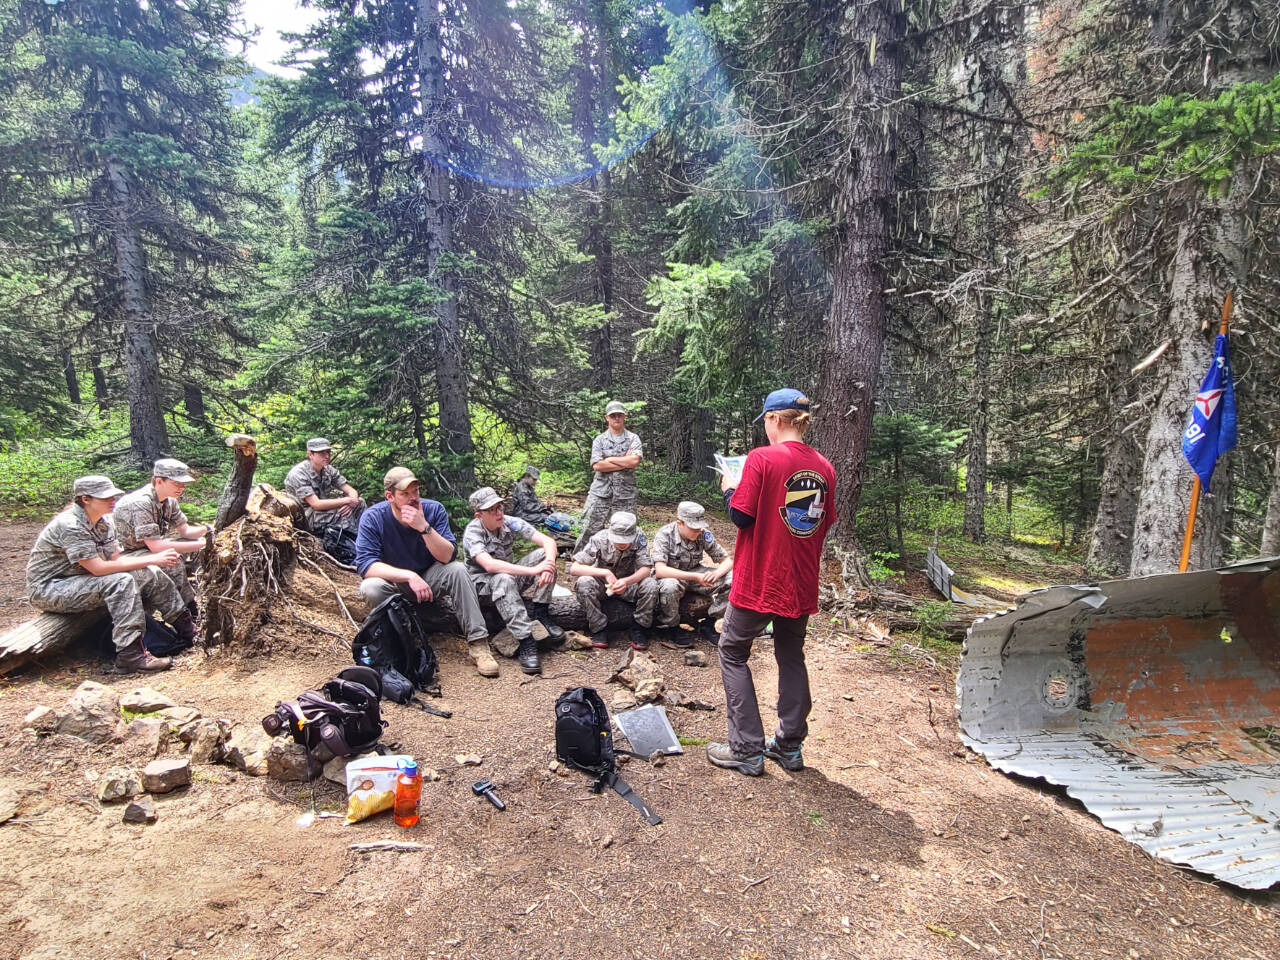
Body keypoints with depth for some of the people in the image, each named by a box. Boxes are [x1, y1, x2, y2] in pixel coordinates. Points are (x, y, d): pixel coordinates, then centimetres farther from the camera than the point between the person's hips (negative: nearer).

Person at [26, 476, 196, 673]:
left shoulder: (104, 522, 2)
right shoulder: (70, 525, -25)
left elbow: (116, 560, 0)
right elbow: (99, 568, -29)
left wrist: (155, 559, -17)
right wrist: (150, 560, -29)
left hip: (81, 580, 8)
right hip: (48, 590, -8)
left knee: (150, 574, -5)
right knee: (121, 581, -30)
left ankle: (187, 627, 3)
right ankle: (130, 656, -32)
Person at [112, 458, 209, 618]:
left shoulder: (169, 500, -1)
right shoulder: (140, 503, -29)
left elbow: (185, 530, 5)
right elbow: (156, 547, -33)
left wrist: (206, 530, -17)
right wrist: (200, 545, -31)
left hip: (148, 547, 9)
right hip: (122, 555, -9)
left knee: (196, 540, -1)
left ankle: (190, 605, 3)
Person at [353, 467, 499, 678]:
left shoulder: (433, 510, -13)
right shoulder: (373, 517, -16)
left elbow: (449, 556, -21)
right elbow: (365, 565, -25)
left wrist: (424, 527, -35)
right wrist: (409, 576, -36)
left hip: (428, 580, 2)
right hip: (393, 583, -1)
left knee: (457, 570, -27)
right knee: (371, 588, -33)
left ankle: (478, 644, -26)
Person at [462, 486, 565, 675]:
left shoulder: (511, 523, -10)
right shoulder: (472, 532, -21)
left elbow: (548, 541, -15)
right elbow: (489, 565, -38)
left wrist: (548, 566, -37)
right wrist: (532, 570, -42)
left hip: (511, 575, 5)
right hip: (482, 582, -5)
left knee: (544, 554, -16)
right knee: (504, 579, -40)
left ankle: (540, 612, -18)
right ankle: (526, 643, -41)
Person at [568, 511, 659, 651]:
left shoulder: (639, 537, -20)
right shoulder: (599, 539, -24)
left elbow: (646, 568, -22)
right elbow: (574, 568, -28)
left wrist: (627, 581, -42)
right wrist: (605, 572, -39)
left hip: (628, 583, 1)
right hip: (602, 584, -1)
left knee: (651, 584, -28)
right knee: (583, 582, -33)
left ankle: (638, 627, -7)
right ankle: (600, 627, -14)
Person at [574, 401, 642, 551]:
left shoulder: (633, 438, 6)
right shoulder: (599, 440, 8)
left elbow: (635, 460, -12)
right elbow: (597, 465, -6)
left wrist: (609, 459, -6)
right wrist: (625, 462, -8)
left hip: (625, 492, 0)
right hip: (600, 491, 0)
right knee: (590, 529, 0)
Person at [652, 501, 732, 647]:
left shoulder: (704, 534, -10)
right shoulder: (664, 535, -22)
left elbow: (727, 560, -5)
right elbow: (660, 570, -34)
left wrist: (717, 573, -31)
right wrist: (696, 577, -41)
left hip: (694, 573, 4)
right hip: (672, 576, -4)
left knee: (732, 579, -16)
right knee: (669, 586, -40)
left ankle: (707, 624, 1)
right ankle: (672, 627, -10)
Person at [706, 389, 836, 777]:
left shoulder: (762, 458, -15)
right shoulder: (823, 467, 3)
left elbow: (742, 516, -14)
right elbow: (823, 525, 12)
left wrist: (728, 488, 4)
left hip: (759, 581, -6)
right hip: (801, 584, 6)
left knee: (733, 654, 11)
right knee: (792, 658, 20)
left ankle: (747, 750, 11)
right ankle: (789, 746, 29)